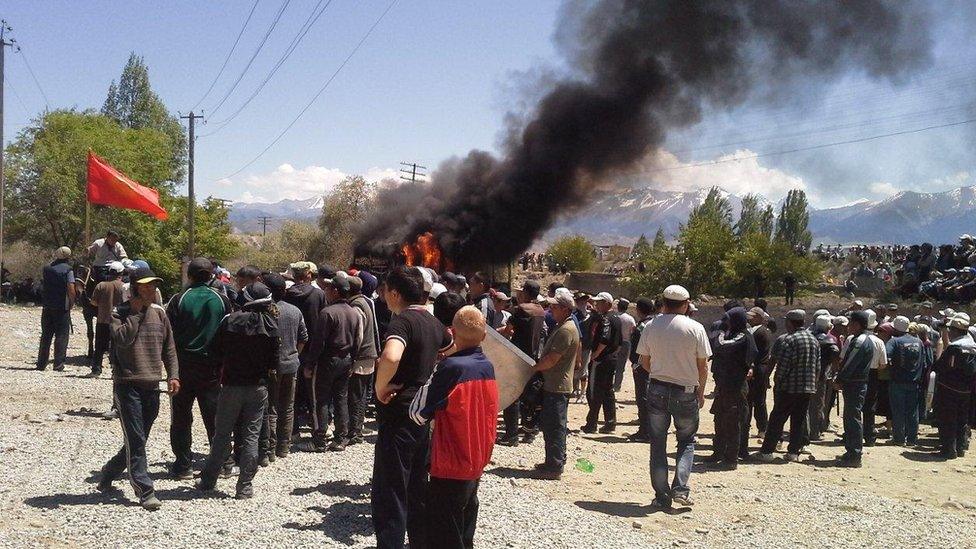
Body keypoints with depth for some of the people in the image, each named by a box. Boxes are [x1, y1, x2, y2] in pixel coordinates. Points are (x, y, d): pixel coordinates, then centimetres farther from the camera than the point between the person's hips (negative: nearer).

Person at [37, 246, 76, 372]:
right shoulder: (68, 269, -10)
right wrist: (71, 304, -4)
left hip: (47, 307, 5)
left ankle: (41, 363, 15)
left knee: (46, 335, 13)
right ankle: (58, 364, -1)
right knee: (61, 336, 1)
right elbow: (71, 290, -16)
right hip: (62, 308, -5)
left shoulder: (46, 268, 6)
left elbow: (42, 284, 18)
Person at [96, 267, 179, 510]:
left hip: (152, 385, 5)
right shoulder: (120, 313, -3)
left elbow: (169, 348, 14)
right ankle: (145, 491, -5)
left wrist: (173, 375, 3)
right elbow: (122, 339, -23)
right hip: (127, 384, -5)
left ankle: (108, 476, 34)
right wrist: (136, 313, -16)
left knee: (137, 440, 14)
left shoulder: (159, 313, 10)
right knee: (136, 440, -8)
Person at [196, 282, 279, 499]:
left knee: (222, 434, 13)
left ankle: (208, 480, 22)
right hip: (258, 386, 0)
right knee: (251, 436, 6)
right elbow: (274, 361, -5)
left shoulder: (230, 320, -8)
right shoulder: (271, 325, -7)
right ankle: (245, 486, 7)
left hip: (232, 384, 0)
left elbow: (215, 350, -1)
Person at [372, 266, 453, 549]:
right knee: (418, 488, 20)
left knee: (387, 494, -2)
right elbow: (453, 348, 29)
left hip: (399, 416, -9)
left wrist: (380, 387, -22)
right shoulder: (433, 322, 8)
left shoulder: (403, 321, -18)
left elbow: (391, 357, -40)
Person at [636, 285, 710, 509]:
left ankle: (662, 496, 10)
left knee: (658, 443, 10)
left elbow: (644, 362, 5)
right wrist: (701, 391, 10)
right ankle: (680, 488, -1)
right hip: (686, 391, -1)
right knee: (687, 441, 15)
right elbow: (703, 366, -4)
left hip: (657, 389, 2)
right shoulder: (695, 328, -8)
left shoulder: (651, 326, -2)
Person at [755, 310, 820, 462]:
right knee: (799, 421, 12)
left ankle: (766, 451, 3)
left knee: (777, 420, 1)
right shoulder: (814, 340, 9)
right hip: (808, 388, 6)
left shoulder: (789, 340, -14)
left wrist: (777, 383, -3)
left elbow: (782, 366, -15)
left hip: (789, 387, -6)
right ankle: (793, 452, 14)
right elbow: (818, 367, 12)